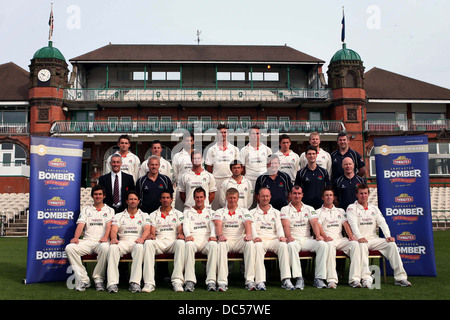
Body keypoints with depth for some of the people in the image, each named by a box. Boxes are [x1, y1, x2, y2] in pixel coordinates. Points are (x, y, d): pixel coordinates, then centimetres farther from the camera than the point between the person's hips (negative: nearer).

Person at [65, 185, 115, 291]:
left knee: (105, 247, -38)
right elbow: (80, 225, 8)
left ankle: (98, 279, -21)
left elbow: (109, 225, 0)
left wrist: (105, 237, -20)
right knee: (69, 248, -26)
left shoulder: (109, 210, 17)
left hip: (101, 241, -2)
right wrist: (76, 237, -12)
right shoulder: (86, 210, 22)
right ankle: (83, 279, -19)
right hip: (87, 241, 3)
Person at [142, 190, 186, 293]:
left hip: (173, 242, 0)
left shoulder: (178, 214, 19)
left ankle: (177, 281, -37)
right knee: (148, 243, -33)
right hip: (158, 242, 1)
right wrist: (151, 235, -18)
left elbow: (180, 229, 7)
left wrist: (180, 234, -18)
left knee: (181, 243, -35)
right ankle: (149, 282, -37)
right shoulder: (153, 214, 20)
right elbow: (152, 230, 7)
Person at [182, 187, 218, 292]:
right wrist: (188, 235, -18)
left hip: (206, 240, 0)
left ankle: (211, 281, -38)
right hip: (193, 239, 0)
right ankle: (190, 281, -40)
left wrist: (212, 236, -15)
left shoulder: (210, 211, 24)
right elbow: (186, 225, 6)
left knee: (213, 244, -35)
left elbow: (213, 225, 8)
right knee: (189, 245, -37)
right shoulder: (188, 212, 23)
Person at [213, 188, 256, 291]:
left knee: (250, 244, -31)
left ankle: (250, 280, -31)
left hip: (240, 240, 1)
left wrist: (248, 234, -24)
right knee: (221, 244, -36)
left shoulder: (244, 211, 17)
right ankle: (222, 282, -38)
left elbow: (248, 223, -1)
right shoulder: (219, 212, 15)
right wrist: (220, 235, -26)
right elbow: (218, 224, -4)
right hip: (226, 240, -1)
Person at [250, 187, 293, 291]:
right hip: (260, 240, -2)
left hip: (273, 240, 2)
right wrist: (255, 237, -20)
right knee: (258, 246, -38)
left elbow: (279, 227, 12)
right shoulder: (253, 212, 17)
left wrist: (281, 236, -11)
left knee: (283, 245, -32)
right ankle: (260, 282, -43)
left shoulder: (276, 212, 25)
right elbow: (252, 227, 2)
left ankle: (286, 280, -35)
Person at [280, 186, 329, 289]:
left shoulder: (309, 209, 18)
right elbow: (286, 225, -7)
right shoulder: (285, 209, 9)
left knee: (323, 245, -25)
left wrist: (318, 236, -15)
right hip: (293, 240, -3)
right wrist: (289, 237, -26)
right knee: (291, 246, -38)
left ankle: (319, 278, -23)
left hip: (307, 240, 3)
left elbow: (314, 223, 3)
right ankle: (299, 279, -35)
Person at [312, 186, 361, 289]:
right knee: (330, 246, -39)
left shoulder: (340, 211, 27)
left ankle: (354, 279, -31)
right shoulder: (318, 212, 14)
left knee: (355, 243, -27)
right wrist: (325, 237, -22)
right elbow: (318, 226, -3)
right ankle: (332, 280, -44)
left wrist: (351, 236, -6)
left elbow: (346, 224, 13)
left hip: (340, 239, 4)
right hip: (328, 240, -4)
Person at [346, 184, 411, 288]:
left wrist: (388, 236, -12)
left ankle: (400, 277, -16)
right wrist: (359, 237, -28)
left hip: (374, 239, 4)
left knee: (392, 244, -19)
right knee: (362, 245, -37)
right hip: (360, 240, -4)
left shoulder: (374, 208, 20)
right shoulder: (352, 208, 5)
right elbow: (353, 224, -11)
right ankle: (366, 279, -41)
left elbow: (382, 222, 6)